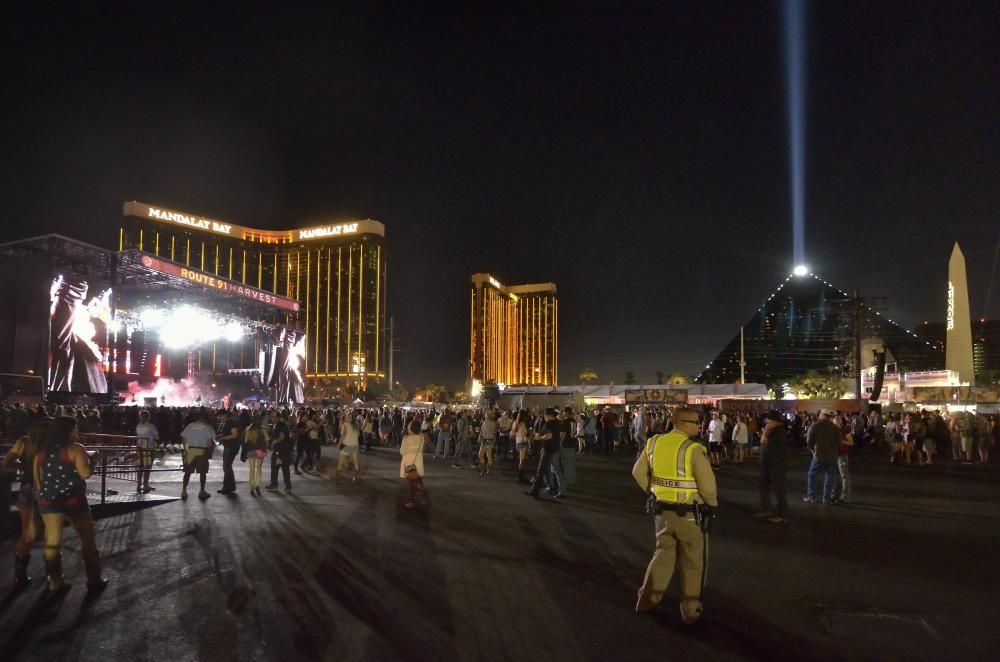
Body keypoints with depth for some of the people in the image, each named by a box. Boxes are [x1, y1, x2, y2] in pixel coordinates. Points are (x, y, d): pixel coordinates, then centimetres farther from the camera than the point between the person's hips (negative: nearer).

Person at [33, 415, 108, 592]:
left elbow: (37, 477, 13)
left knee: (53, 541, 13)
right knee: (87, 538, 7)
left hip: (48, 500, 5)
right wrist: (91, 464, -1)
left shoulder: (42, 451, 8)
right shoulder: (75, 449, -12)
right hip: (73, 500, -5)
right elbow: (85, 473, -20)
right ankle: (94, 579, 10)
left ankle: (55, 581, 17)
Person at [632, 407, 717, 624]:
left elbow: (638, 472, 6)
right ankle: (690, 611, 21)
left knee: (663, 553, 23)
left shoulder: (654, 443, -2)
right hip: (689, 513, -5)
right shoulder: (694, 450, -21)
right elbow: (707, 484, -19)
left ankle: (647, 599, 28)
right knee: (693, 562, 13)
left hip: (663, 510, 5)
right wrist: (712, 503, 0)